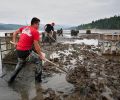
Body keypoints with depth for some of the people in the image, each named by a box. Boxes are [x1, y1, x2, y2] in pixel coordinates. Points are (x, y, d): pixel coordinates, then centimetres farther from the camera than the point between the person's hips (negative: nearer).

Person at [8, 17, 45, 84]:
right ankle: (38, 78, 16)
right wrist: (41, 55, -8)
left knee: (20, 63, 30)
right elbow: (36, 45, -13)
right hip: (26, 51, -7)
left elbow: (15, 33, 19)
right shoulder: (35, 32, -8)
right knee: (39, 60, 11)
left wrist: (14, 42, 20)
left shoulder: (24, 28, 12)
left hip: (18, 50, 7)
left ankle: (11, 79, 33)